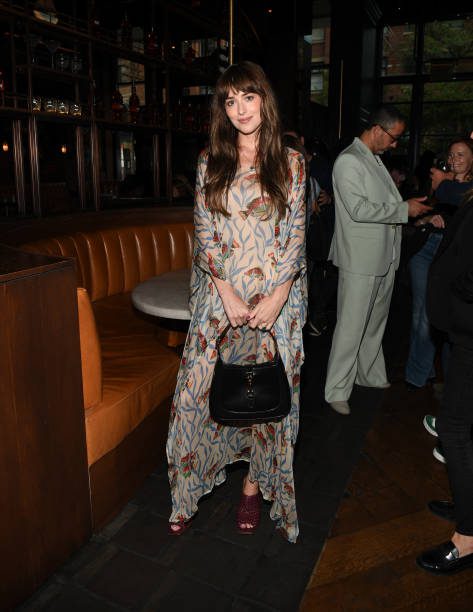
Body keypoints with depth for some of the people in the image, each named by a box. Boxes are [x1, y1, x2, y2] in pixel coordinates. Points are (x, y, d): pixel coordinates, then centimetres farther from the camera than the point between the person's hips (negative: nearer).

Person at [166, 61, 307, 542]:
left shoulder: (290, 163, 4)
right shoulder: (211, 163, 7)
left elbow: (295, 235, -1)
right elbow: (204, 234, 2)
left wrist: (276, 297, -12)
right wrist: (227, 293, -9)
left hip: (275, 297, -1)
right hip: (220, 298, 1)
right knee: (202, 387, 2)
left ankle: (254, 484, 25)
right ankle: (188, 489, 21)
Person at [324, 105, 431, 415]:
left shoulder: (376, 160, 17)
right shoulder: (348, 161, -12)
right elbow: (359, 209, -21)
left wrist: (420, 213, 8)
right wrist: (404, 209, -14)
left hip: (384, 258, 9)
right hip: (361, 261, -9)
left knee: (375, 324, 19)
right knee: (351, 327, -3)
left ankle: (370, 375, 34)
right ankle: (337, 390, 7)